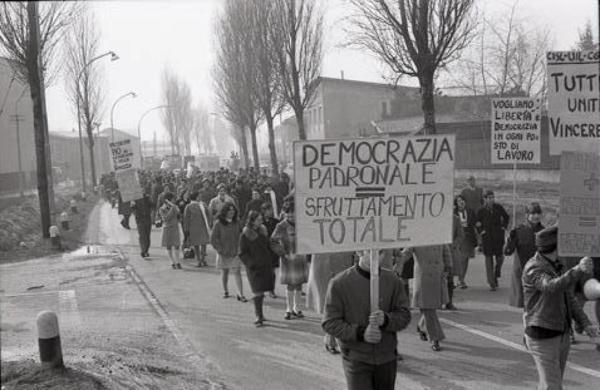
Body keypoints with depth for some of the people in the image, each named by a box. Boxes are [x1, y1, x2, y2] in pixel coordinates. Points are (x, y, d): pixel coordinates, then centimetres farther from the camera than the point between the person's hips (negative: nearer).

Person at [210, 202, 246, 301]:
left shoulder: (237, 222, 1)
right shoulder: (218, 223, -8)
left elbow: (241, 235, 10)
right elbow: (213, 239, -5)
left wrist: (240, 248, 1)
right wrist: (220, 250, -8)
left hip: (235, 252, 1)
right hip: (223, 253, -1)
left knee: (237, 272, -6)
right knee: (224, 272, 13)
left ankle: (241, 294, -8)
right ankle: (225, 291, 32)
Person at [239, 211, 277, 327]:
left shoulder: (263, 231, 10)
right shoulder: (245, 235, -7)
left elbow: (269, 247, 20)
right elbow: (242, 253, -6)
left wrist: (271, 258, 8)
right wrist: (251, 264, -17)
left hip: (266, 265, 5)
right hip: (254, 268, -5)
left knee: (261, 291, 10)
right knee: (258, 292, -9)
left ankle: (259, 313, 25)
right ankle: (259, 316, -4)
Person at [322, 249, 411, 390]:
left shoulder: (392, 280, -1)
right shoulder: (339, 283, -9)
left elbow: (404, 316, 0)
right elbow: (330, 323, -9)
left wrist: (385, 319, -22)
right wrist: (360, 333, -23)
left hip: (387, 358, 3)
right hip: (356, 359, -3)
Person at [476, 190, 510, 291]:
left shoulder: (499, 208, 2)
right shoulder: (481, 211, 0)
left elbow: (506, 216, 19)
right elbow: (477, 223, 12)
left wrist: (504, 226, 9)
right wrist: (481, 231, 0)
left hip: (498, 236, 1)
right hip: (487, 237, -1)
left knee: (500, 257, 1)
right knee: (489, 258, -2)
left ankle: (496, 276, 29)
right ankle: (492, 283, 2)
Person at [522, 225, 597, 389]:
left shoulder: (556, 266, 8)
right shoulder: (533, 269, -21)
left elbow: (568, 299, 13)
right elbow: (552, 288, -41)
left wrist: (585, 324, 2)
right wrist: (579, 270, -54)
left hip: (561, 335, 9)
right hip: (542, 338, -9)